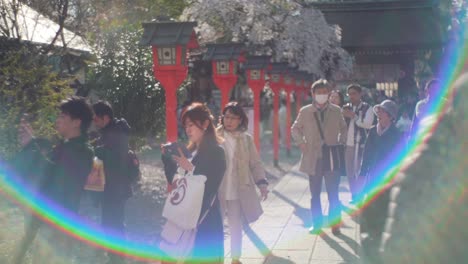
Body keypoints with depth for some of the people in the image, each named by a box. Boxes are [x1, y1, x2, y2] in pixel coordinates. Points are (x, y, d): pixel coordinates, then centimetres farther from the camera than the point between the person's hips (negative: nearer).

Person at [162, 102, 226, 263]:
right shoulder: (191, 151, 13)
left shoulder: (216, 152, -9)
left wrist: (190, 168, -21)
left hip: (206, 222, -7)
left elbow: (210, 188, -14)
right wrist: (168, 158, 1)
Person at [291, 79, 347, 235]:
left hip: (331, 158, -1)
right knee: (315, 194, 10)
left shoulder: (336, 111, 3)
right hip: (313, 158, 1)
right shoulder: (305, 111, 2)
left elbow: (343, 128, 19)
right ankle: (317, 223, 19)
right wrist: (301, 142, 2)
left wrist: (341, 142, 6)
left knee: (333, 194, -2)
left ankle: (335, 224, 8)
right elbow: (295, 129, 15)